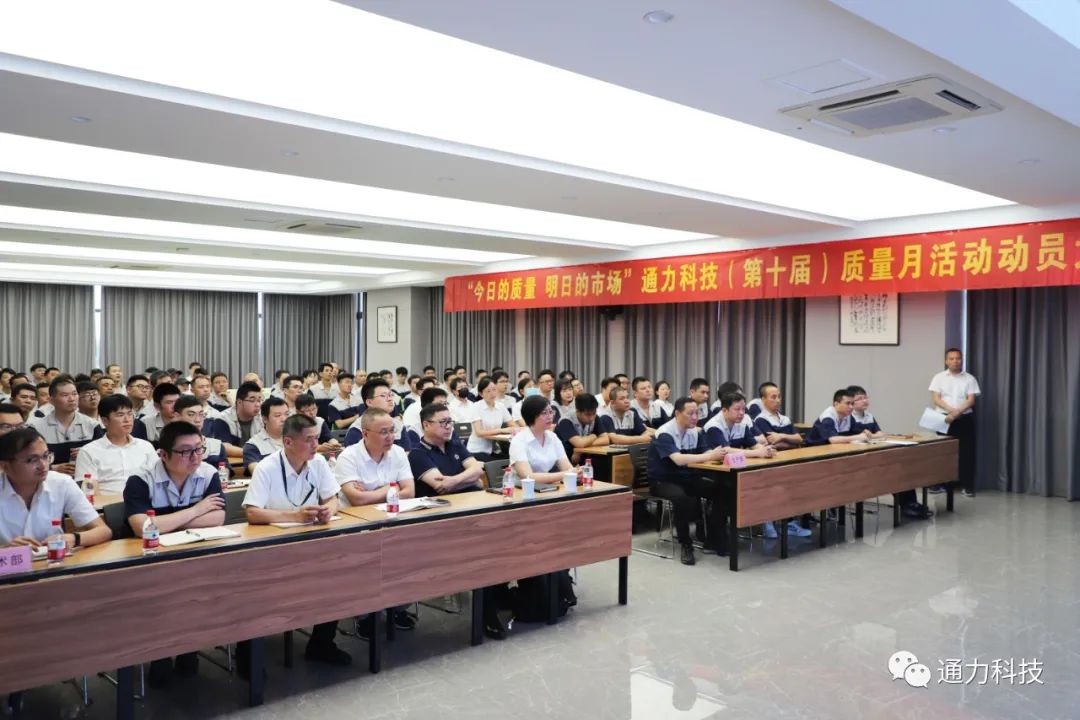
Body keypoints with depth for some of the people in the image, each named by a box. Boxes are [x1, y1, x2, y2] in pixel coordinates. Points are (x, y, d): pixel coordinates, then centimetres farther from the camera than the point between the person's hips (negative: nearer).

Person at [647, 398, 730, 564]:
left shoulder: (696, 432, 2)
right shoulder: (665, 433, -21)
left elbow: (707, 452, -8)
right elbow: (679, 459, -34)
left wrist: (718, 454, -32)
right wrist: (710, 456, -38)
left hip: (687, 478, 7)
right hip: (662, 481, -7)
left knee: (721, 491, -13)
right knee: (682, 498, -37)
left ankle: (713, 541, -1)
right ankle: (685, 544, -17)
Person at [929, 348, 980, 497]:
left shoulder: (969, 379, 4)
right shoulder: (939, 377, 4)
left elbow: (971, 400, -6)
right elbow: (935, 399, -4)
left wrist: (956, 414, -20)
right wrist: (951, 410, -19)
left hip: (964, 419, 0)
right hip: (944, 419, 0)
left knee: (966, 452, 1)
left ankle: (967, 486, 8)